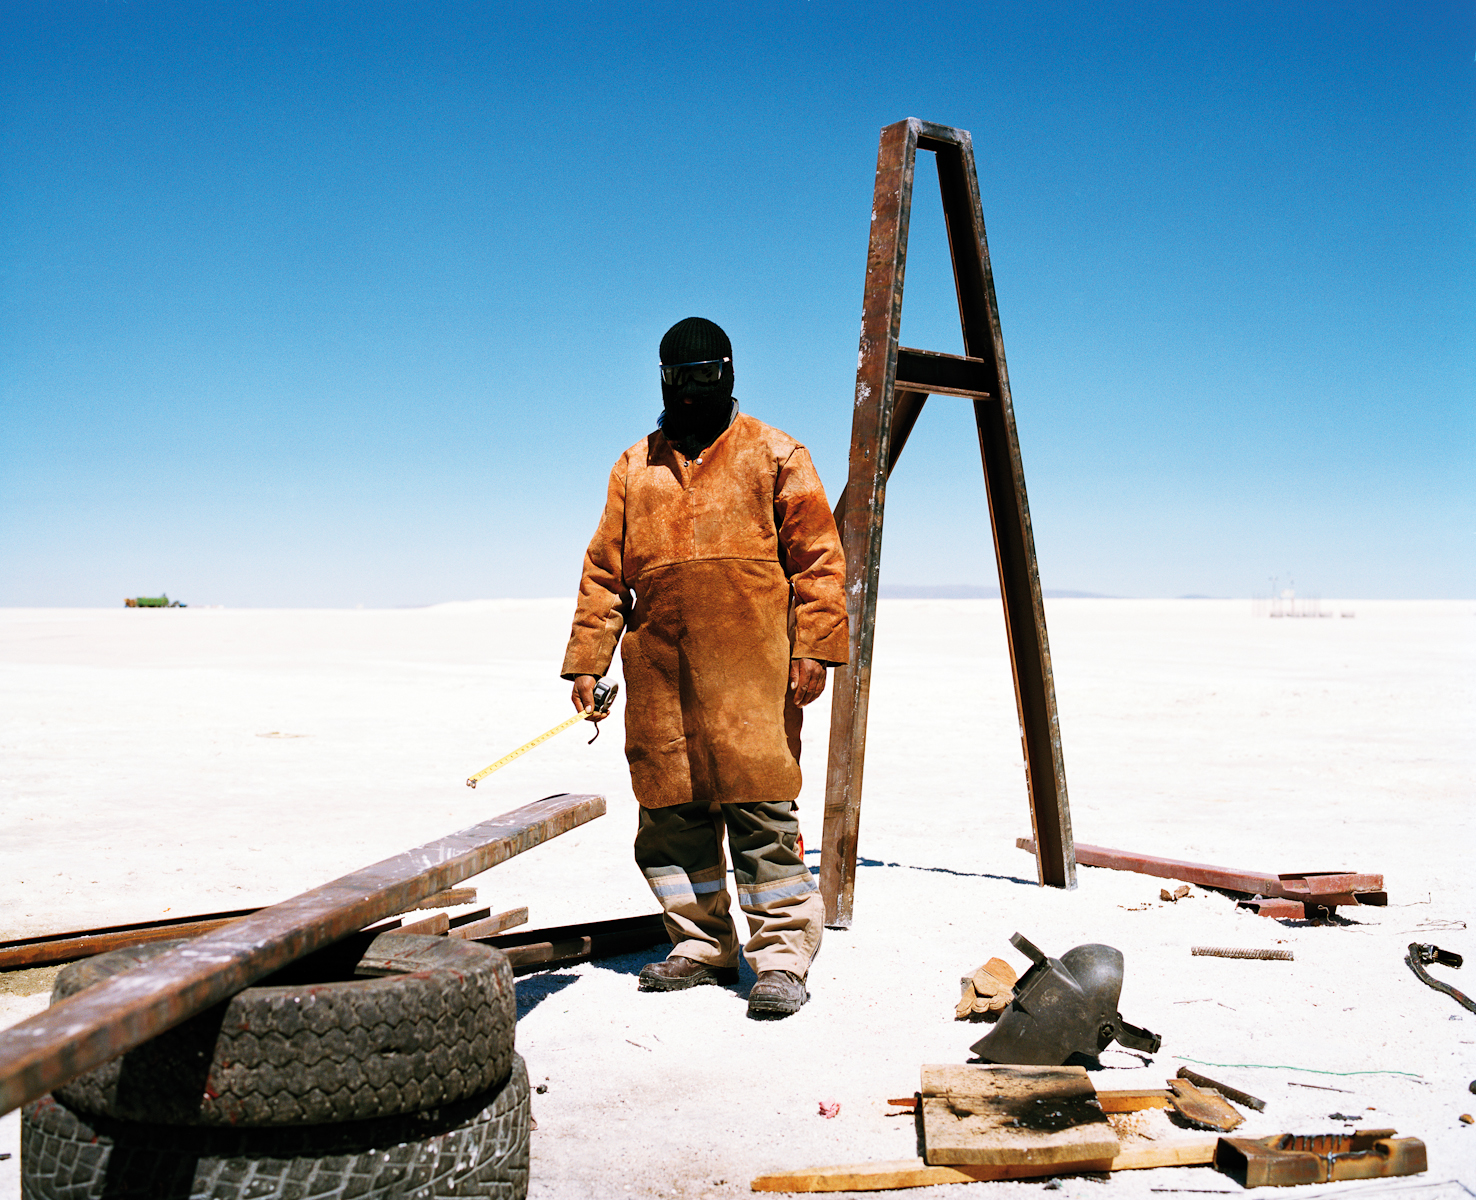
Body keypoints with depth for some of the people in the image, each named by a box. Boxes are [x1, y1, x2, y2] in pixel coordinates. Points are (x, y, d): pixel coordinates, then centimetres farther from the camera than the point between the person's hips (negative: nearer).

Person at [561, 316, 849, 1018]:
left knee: (759, 807, -7)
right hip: (657, 671, 4)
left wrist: (813, 647, -8)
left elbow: (817, 556, 2)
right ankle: (701, 947, 20)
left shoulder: (774, 455, 8)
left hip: (749, 669, -4)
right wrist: (587, 660, 11)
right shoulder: (635, 467, 18)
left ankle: (781, 955, 1)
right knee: (670, 813, 7)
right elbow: (604, 570, 18)